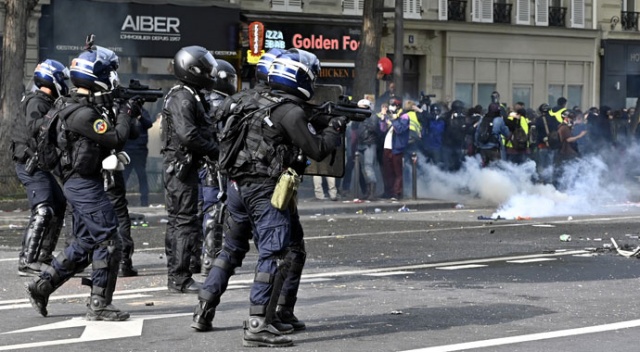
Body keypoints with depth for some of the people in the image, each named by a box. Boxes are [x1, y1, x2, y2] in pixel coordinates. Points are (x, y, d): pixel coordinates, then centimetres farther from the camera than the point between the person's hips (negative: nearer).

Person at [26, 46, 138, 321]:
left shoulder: (85, 106, 13)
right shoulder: (84, 113, -20)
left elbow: (109, 137, 18)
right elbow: (116, 138, -21)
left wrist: (123, 114, 6)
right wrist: (126, 114, -6)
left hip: (80, 184, 10)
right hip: (86, 184, -10)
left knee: (85, 244, 16)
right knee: (108, 243, -5)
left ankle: (41, 285, 18)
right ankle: (99, 305, -1)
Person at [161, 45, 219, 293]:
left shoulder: (190, 96, 18)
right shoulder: (183, 99, -16)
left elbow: (202, 131, 20)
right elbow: (188, 135, -26)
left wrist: (213, 147, 6)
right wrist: (215, 151, -16)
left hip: (179, 165, 11)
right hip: (181, 164, -11)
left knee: (177, 220, 14)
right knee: (186, 221, -9)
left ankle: (175, 275, 21)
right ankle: (180, 278, -7)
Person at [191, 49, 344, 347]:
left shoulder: (256, 100, 12)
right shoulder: (291, 112, -11)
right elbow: (317, 150, -9)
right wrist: (335, 127, 8)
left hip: (237, 185, 8)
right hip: (265, 189, -8)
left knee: (231, 249, 21)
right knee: (274, 256, -8)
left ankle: (203, 311, 25)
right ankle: (258, 325, -14)